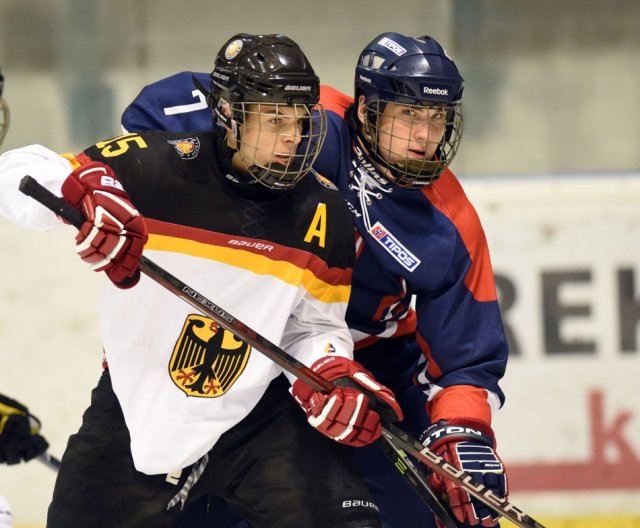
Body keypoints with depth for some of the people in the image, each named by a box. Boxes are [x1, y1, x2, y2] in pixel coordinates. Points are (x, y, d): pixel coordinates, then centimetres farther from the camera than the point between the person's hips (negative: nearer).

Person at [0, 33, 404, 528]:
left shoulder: (323, 214, -7)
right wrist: (83, 189, -41)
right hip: (134, 411, -1)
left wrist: (330, 377, -19)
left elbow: (314, 326, 3)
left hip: (257, 414, 1)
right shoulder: (153, 167, -17)